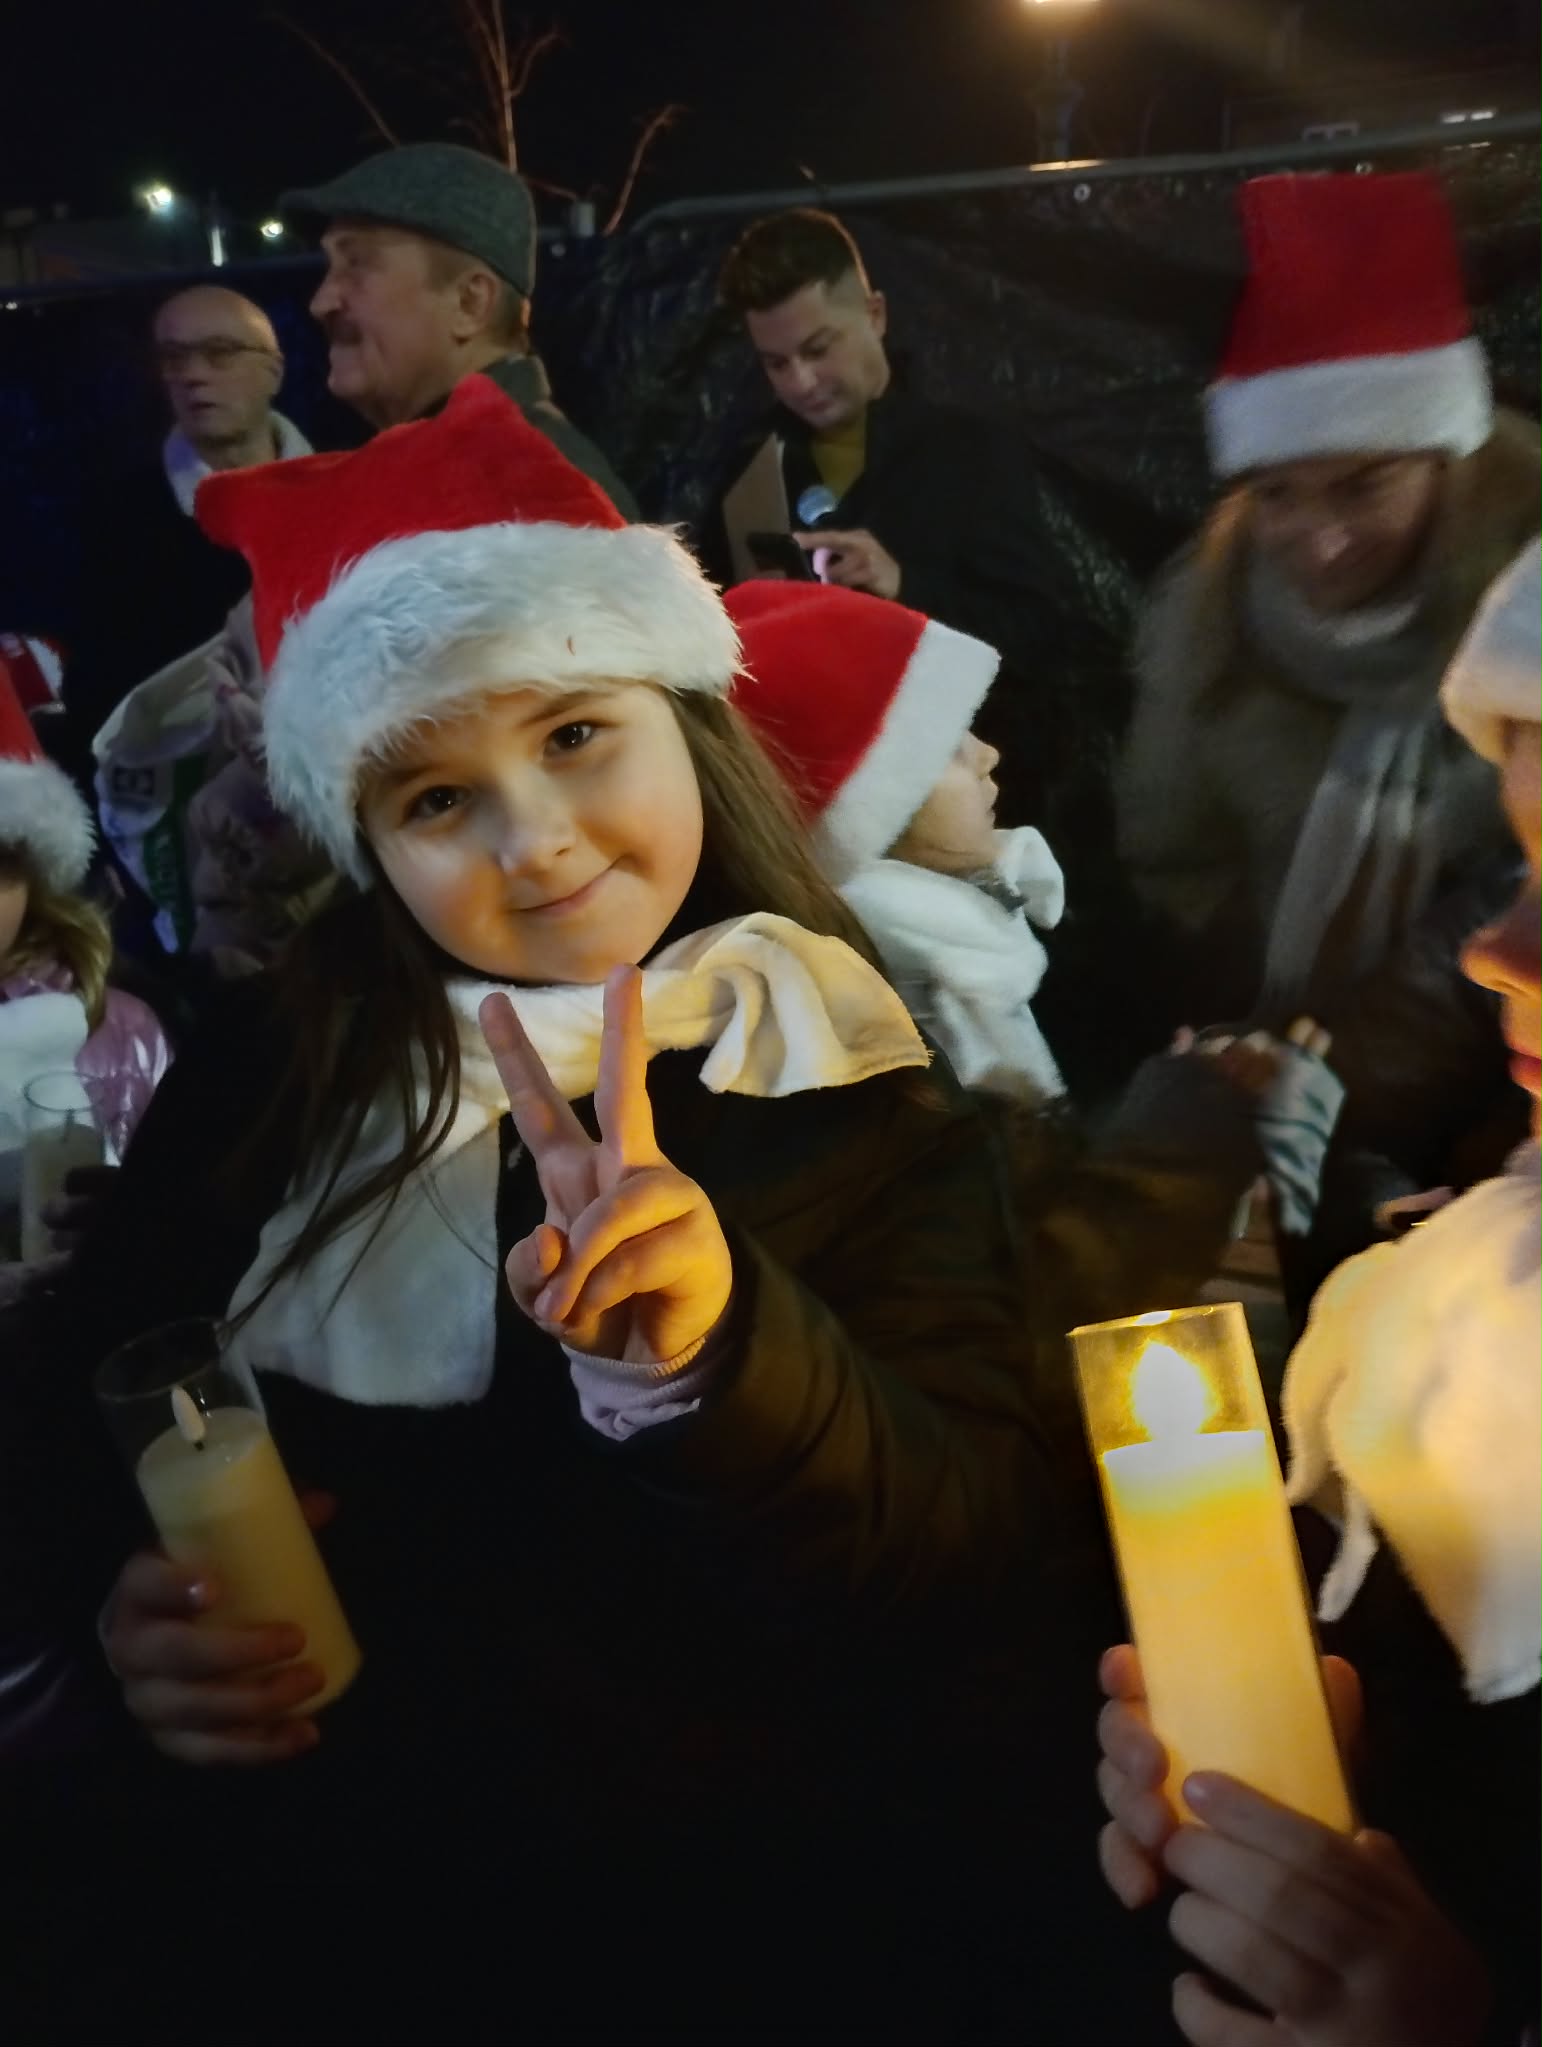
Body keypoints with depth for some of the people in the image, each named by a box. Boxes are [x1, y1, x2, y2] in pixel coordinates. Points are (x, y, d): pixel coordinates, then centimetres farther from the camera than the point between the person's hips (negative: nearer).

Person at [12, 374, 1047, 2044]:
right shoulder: (272, 1069, 0)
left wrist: (708, 1351, -28)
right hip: (278, 1890, 2)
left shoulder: (857, 1088, -4)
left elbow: (972, 1536, -11)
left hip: (719, 1906, -1)